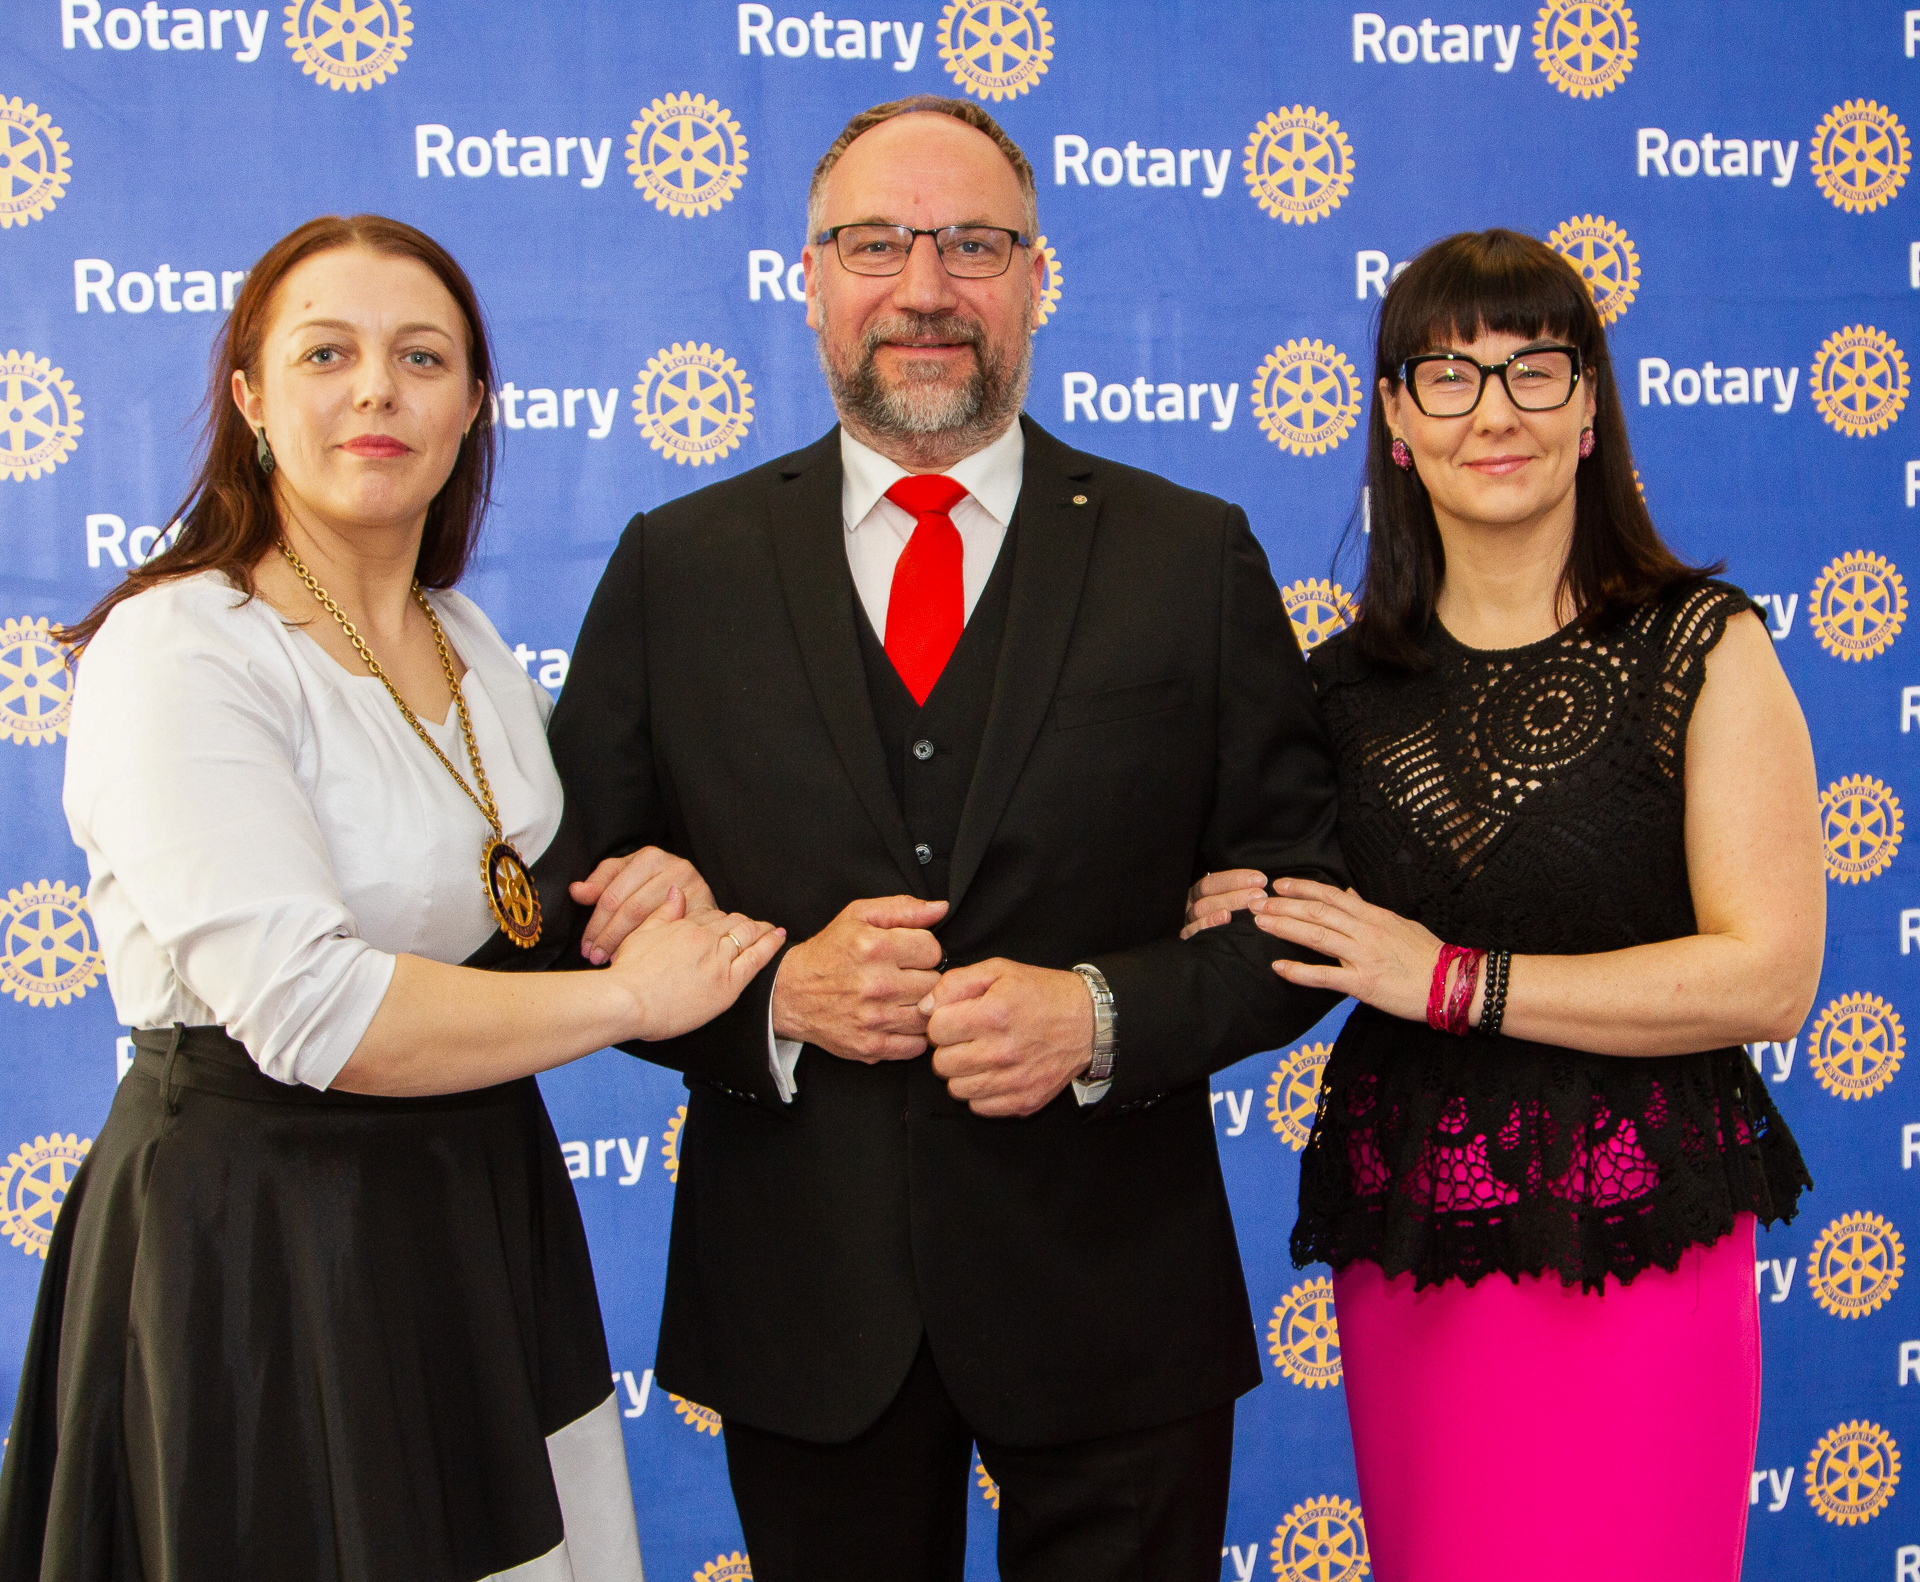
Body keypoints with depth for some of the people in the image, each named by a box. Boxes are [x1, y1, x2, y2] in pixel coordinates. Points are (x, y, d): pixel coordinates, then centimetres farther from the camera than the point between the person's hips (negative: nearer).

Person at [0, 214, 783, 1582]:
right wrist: (627, 995, -16)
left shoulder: (471, 646, 9)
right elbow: (307, 1008, -26)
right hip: (256, 1242, -7)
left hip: (483, 1202, 8)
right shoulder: (178, 650, -16)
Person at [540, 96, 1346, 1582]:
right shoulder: (676, 567, 2)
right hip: (802, 1298, 1)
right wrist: (773, 992, -16)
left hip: (1110, 1298, 0)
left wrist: (1103, 1015, -17)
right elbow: (579, 911, 2)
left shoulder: (1195, 557, 0)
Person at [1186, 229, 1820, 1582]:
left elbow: (1769, 976, -14)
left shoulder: (1700, 647, -6)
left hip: (1634, 1253, -3)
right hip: (1401, 1252, 4)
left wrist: (1455, 979, -16)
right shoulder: (1350, 682, 6)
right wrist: (1250, 927, -3)